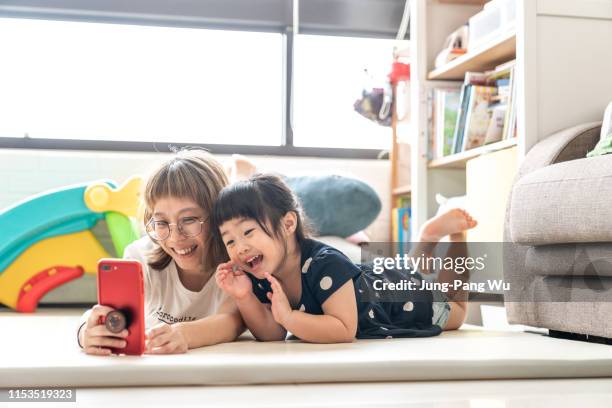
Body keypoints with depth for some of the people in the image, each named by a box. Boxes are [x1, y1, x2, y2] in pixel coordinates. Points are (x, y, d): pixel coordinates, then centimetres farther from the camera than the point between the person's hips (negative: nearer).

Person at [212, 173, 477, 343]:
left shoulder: (326, 266, -44)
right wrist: (244, 298, -38)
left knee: (454, 313, 27)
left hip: (402, 300, -6)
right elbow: (273, 335, -23)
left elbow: (345, 331, -43)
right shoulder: (259, 278, -25)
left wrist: (288, 316, -52)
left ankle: (444, 231, 31)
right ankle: (429, 240, 41)